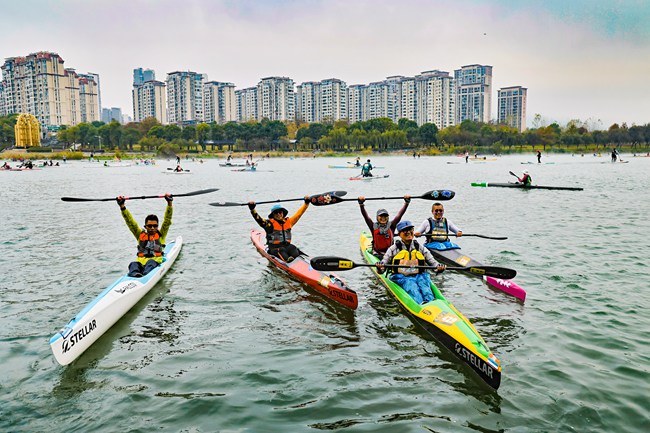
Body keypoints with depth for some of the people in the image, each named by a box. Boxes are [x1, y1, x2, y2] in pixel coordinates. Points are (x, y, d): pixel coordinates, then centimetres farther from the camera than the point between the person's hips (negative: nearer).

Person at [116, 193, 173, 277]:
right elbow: (130, 221, 14)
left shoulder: (161, 235, 17)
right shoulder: (141, 235, 20)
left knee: (151, 262, -34)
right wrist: (122, 206, 6)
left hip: (155, 262, -2)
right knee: (133, 264, -29)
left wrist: (169, 203, -5)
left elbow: (167, 220, 7)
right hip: (140, 263, 2)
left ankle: (146, 275, -62)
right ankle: (134, 274, -60)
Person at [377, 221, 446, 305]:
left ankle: (430, 302, -56)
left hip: (419, 276, 2)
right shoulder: (394, 249, 13)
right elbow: (384, 263, 6)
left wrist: (438, 267, -13)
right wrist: (380, 267, -19)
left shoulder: (420, 248, 18)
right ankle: (421, 303, -58)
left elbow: (432, 262, 11)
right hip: (401, 277, -2)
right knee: (412, 287, -33)